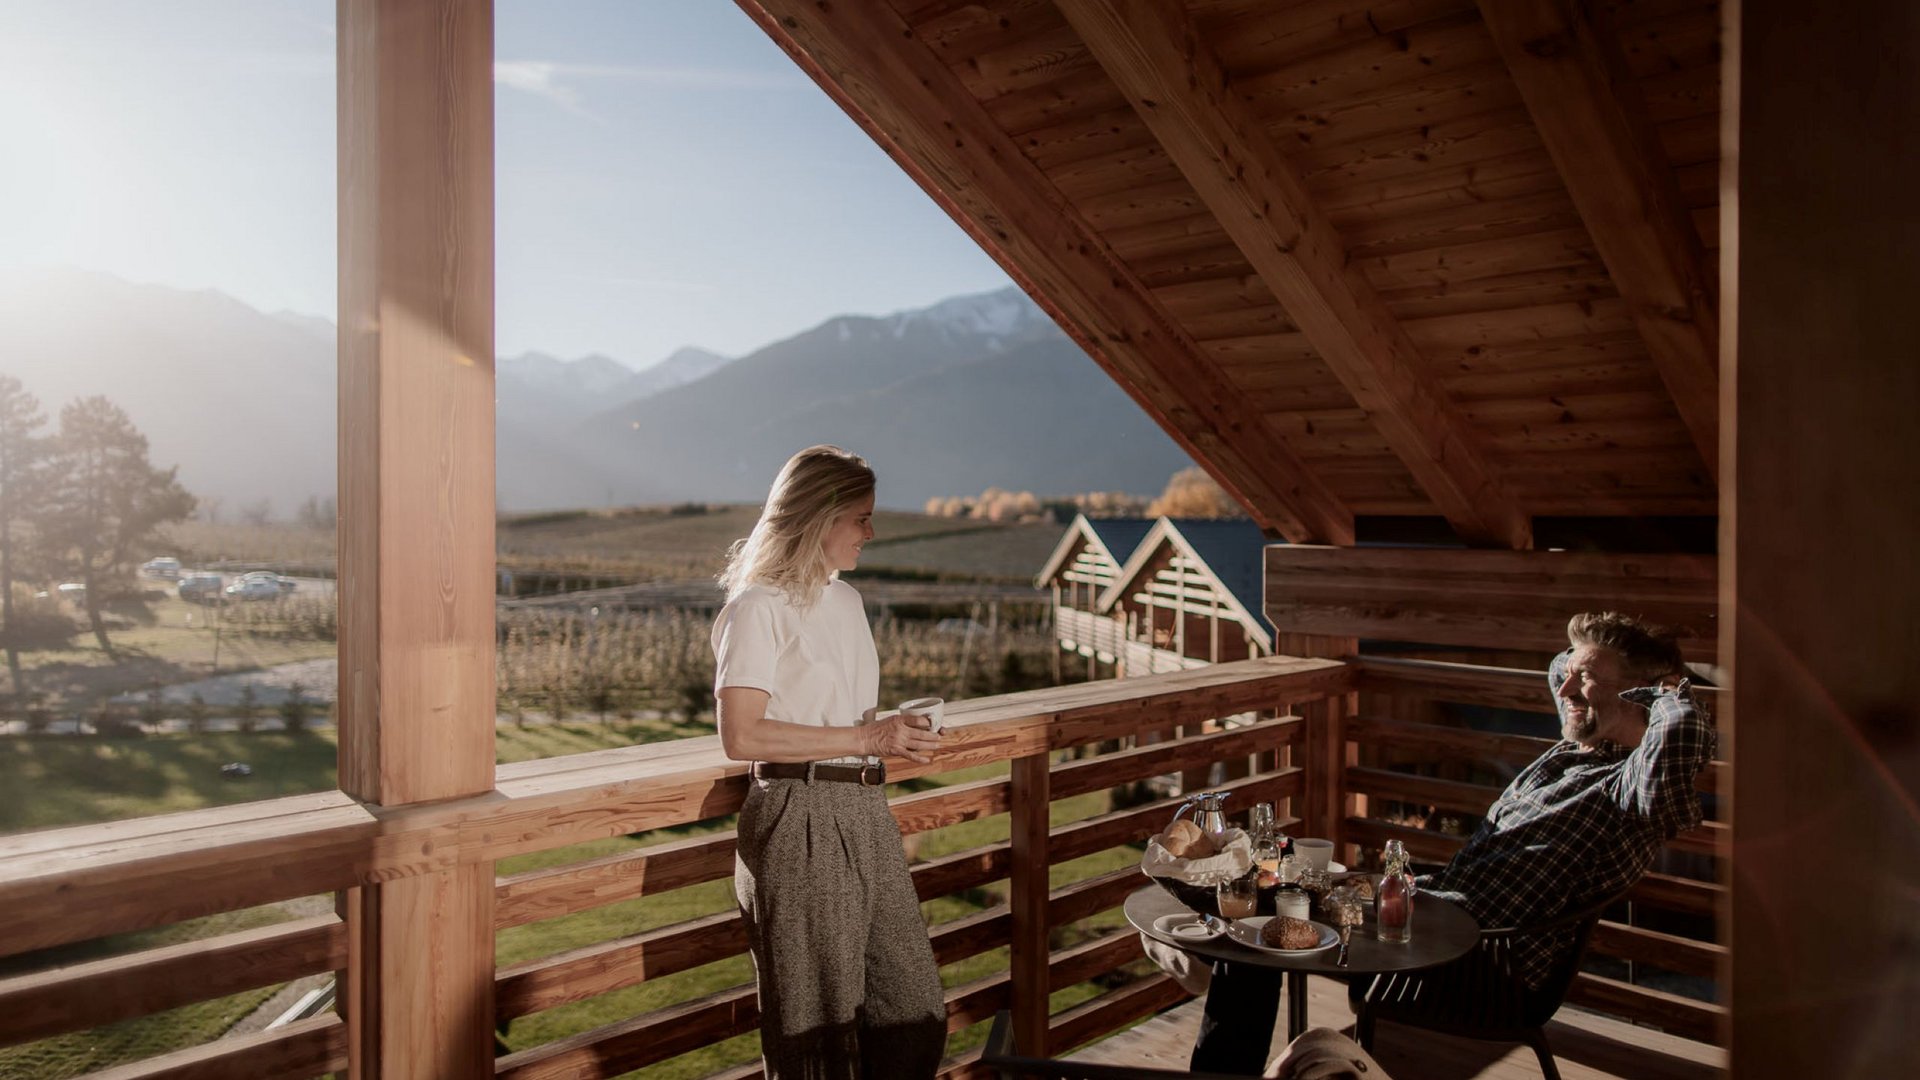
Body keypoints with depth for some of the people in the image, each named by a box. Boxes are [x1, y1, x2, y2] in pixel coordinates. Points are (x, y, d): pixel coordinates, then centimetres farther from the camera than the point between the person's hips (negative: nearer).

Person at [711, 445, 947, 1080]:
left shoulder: (845, 600, 15)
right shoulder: (758, 607, -10)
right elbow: (741, 735, -19)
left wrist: (898, 736, 4)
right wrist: (866, 738, -18)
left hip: (866, 814, 8)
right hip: (800, 823, -7)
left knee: (915, 1009, 10)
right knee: (819, 1026, 6)